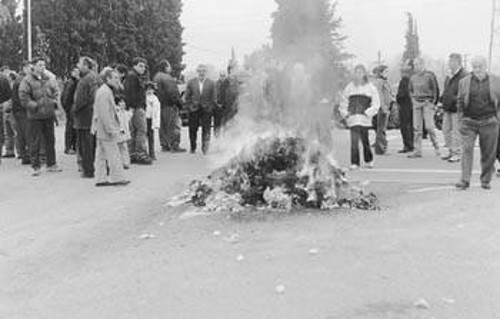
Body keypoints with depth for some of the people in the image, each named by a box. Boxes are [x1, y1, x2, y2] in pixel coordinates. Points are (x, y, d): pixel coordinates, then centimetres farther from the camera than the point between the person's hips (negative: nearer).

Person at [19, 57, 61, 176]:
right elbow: (23, 97, -11)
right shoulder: (27, 80, -7)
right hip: (35, 116, -5)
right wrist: (35, 106, -18)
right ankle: (36, 166, 8)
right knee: (36, 141, -1)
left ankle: (51, 164, 23)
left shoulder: (48, 80, 10)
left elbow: (55, 93, 20)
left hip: (49, 115, 5)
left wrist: (54, 102, 4)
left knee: (50, 139, 12)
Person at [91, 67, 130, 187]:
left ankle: (101, 179, 16)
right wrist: (111, 130, -22)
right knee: (113, 154, -3)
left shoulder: (101, 91, 16)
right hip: (106, 131, -10)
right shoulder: (104, 92, -17)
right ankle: (117, 178, 3)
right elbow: (104, 113, -22)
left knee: (101, 155, 11)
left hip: (101, 131, 10)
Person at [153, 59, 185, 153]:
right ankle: (175, 146, -4)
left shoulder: (156, 77, 14)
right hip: (170, 104, -9)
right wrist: (179, 102, -11)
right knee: (174, 125, -4)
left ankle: (164, 145, 18)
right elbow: (172, 92, -19)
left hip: (160, 105, 9)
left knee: (163, 126, 13)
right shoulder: (167, 78, -16)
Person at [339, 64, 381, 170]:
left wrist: (368, 113, -5)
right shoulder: (349, 87, 12)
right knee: (354, 140, -6)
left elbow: (376, 103, 6)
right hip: (352, 118, 1)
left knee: (364, 139, 2)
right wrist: (345, 113, 6)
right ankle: (354, 163, -2)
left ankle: (369, 160, 23)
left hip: (364, 118, -1)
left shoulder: (370, 88, 6)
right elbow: (343, 102, 18)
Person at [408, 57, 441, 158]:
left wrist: (433, 103, -5)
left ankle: (436, 148, 7)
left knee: (429, 126, -9)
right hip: (416, 103, 5)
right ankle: (417, 151, 6)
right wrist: (413, 99, 11)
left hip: (427, 102, -5)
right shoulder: (413, 77, 11)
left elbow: (436, 89, -3)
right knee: (417, 127, 2)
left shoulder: (430, 75, -5)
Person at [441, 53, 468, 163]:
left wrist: (455, 99, -20)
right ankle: (449, 150, 24)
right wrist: (443, 99, 13)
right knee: (446, 129, 12)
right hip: (447, 108, 8)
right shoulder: (449, 76, 16)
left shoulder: (464, 75, -11)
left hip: (456, 108, -8)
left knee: (456, 131, -3)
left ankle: (457, 154, 5)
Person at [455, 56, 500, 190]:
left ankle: (486, 180, 18)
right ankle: (465, 180, -8)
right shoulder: (464, 82, 6)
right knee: (467, 150, -9)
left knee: (488, 153, 5)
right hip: (469, 122, 0)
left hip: (489, 122, 0)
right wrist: (461, 119, 5)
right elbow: (460, 102, 11)